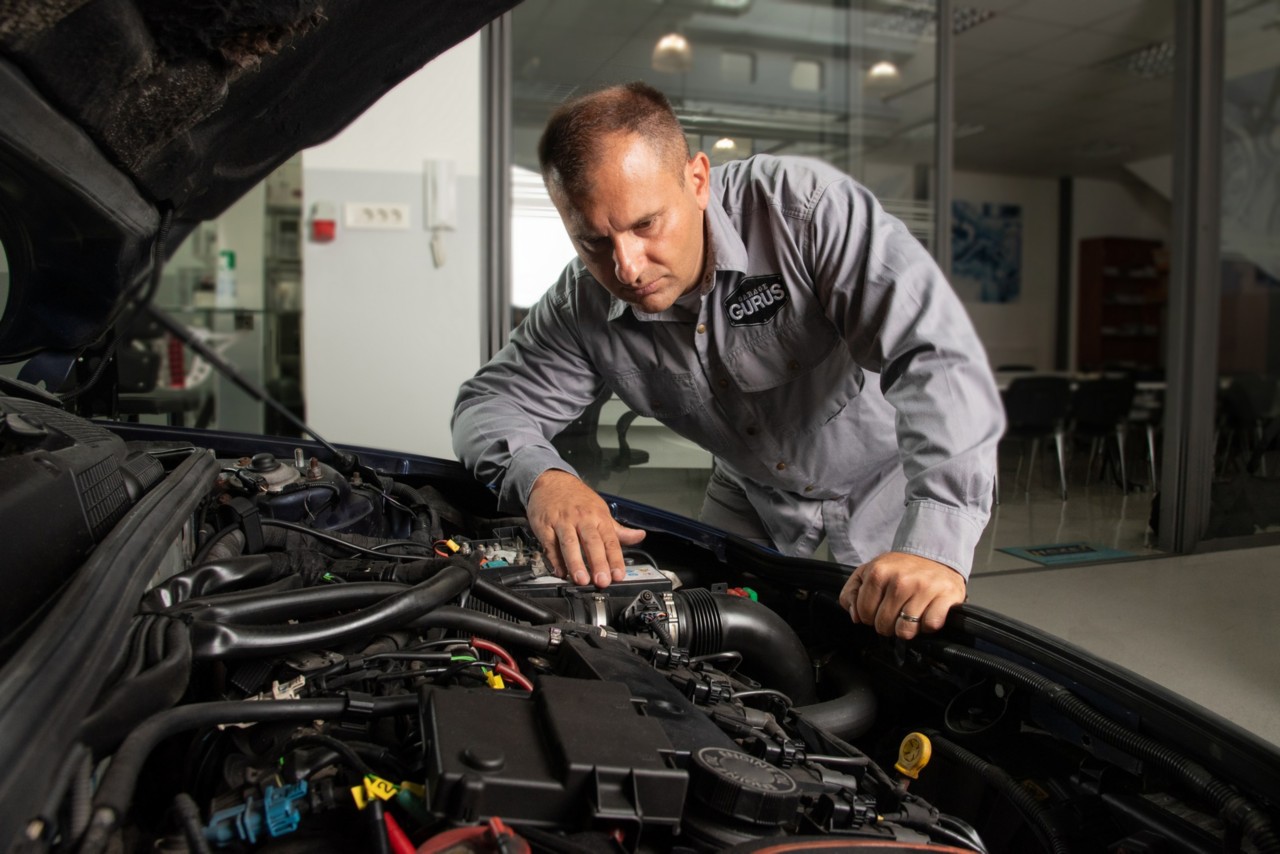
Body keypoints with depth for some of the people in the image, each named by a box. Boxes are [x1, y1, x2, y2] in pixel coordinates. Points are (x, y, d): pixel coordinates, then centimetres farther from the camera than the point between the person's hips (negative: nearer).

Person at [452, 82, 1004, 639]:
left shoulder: (805, 206, -34)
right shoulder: (582, 305, -19)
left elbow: (940, 360, -41)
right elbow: (488, 404, -10)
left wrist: (936, 544, -54)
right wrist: (539, 476, -36)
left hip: (893, 473, -3)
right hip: (752, 495, 4)